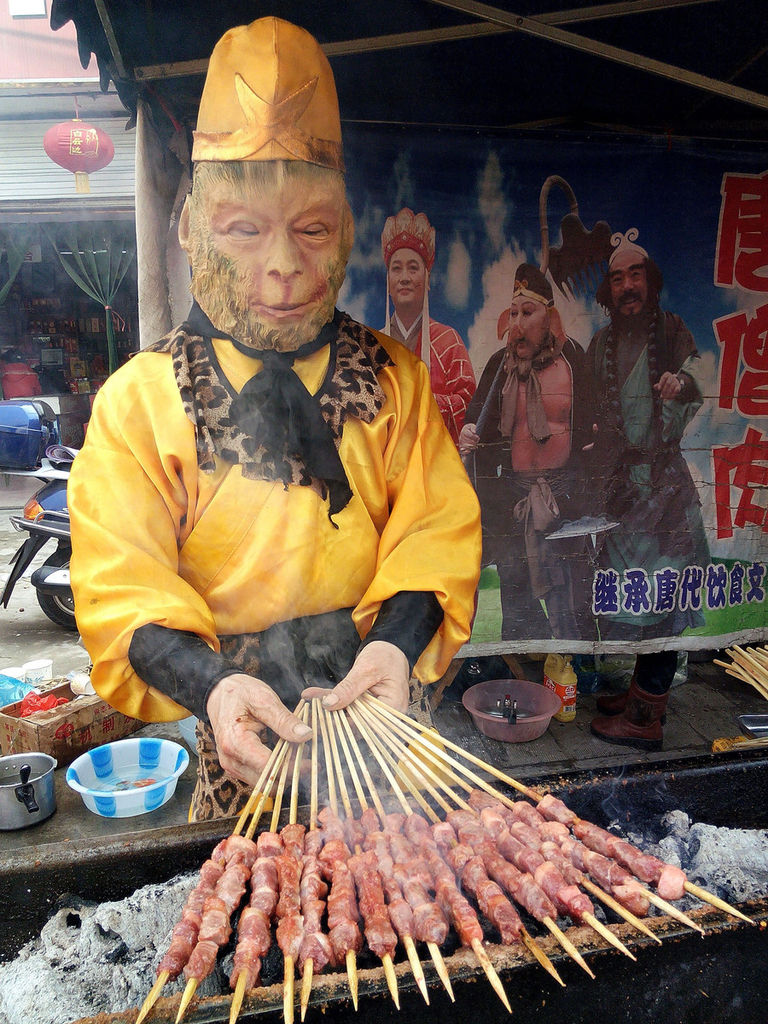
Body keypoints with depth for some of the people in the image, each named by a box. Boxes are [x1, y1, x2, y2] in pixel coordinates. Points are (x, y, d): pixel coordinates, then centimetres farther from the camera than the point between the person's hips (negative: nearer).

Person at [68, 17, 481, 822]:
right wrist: (210, 684, -30)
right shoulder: (138, 398, -8)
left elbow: (439, 526, -5)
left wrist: (397, 643, -24)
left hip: (378, 704, 2)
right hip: (238, 736, -1)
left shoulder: (394, 377, -1)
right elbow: (121, 586, -11)